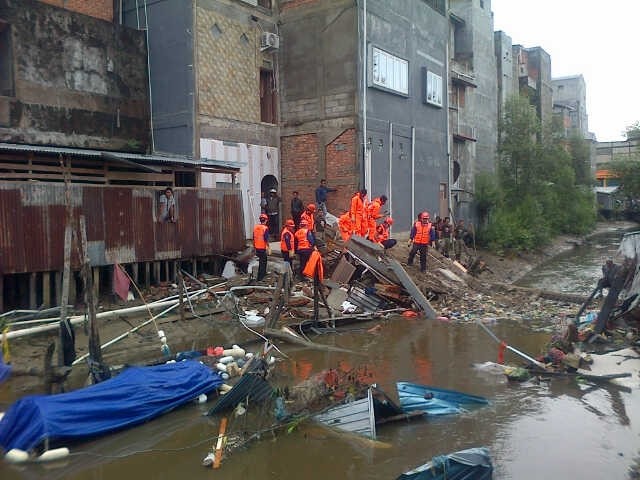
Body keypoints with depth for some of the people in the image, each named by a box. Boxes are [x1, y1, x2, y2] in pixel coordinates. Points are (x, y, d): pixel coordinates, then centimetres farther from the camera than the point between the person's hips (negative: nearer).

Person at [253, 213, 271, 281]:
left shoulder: (255, 227, 6)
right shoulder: (265, 228, -14)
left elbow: (254, 238, 11)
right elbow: (266, 239, -18)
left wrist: (254, 247, 20)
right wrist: (268, 247, -11)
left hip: (257, 248, 6)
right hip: (263, 248, -6)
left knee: (264, 260, 23)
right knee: (262, 262, 2)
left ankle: (264, 273, 36)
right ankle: (259, 277, 2)